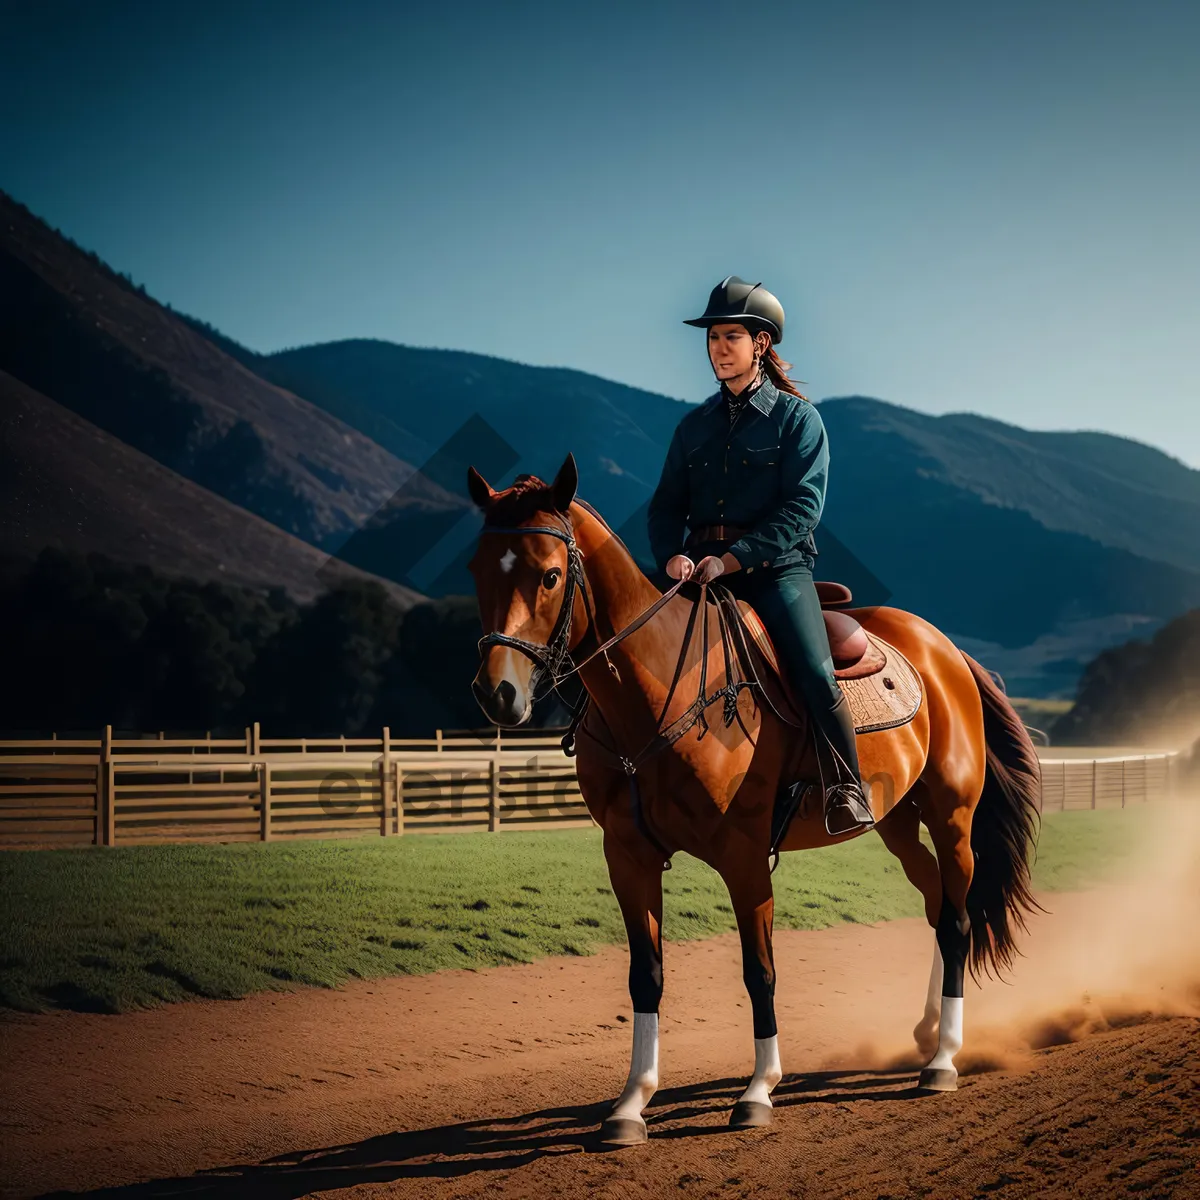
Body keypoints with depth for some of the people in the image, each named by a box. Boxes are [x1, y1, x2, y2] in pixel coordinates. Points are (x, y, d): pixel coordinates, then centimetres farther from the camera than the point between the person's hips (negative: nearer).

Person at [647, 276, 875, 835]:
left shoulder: (797, 418, 2)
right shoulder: (694, 424, 16)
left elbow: (802, 506, -9)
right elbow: (667, 505, 12)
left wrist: (733, 558, -19)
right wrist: (672, 555, -11)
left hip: (775, 565, -4)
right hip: (700, 570, 5)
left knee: (815, 674, -25)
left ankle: (850, 789, -16)